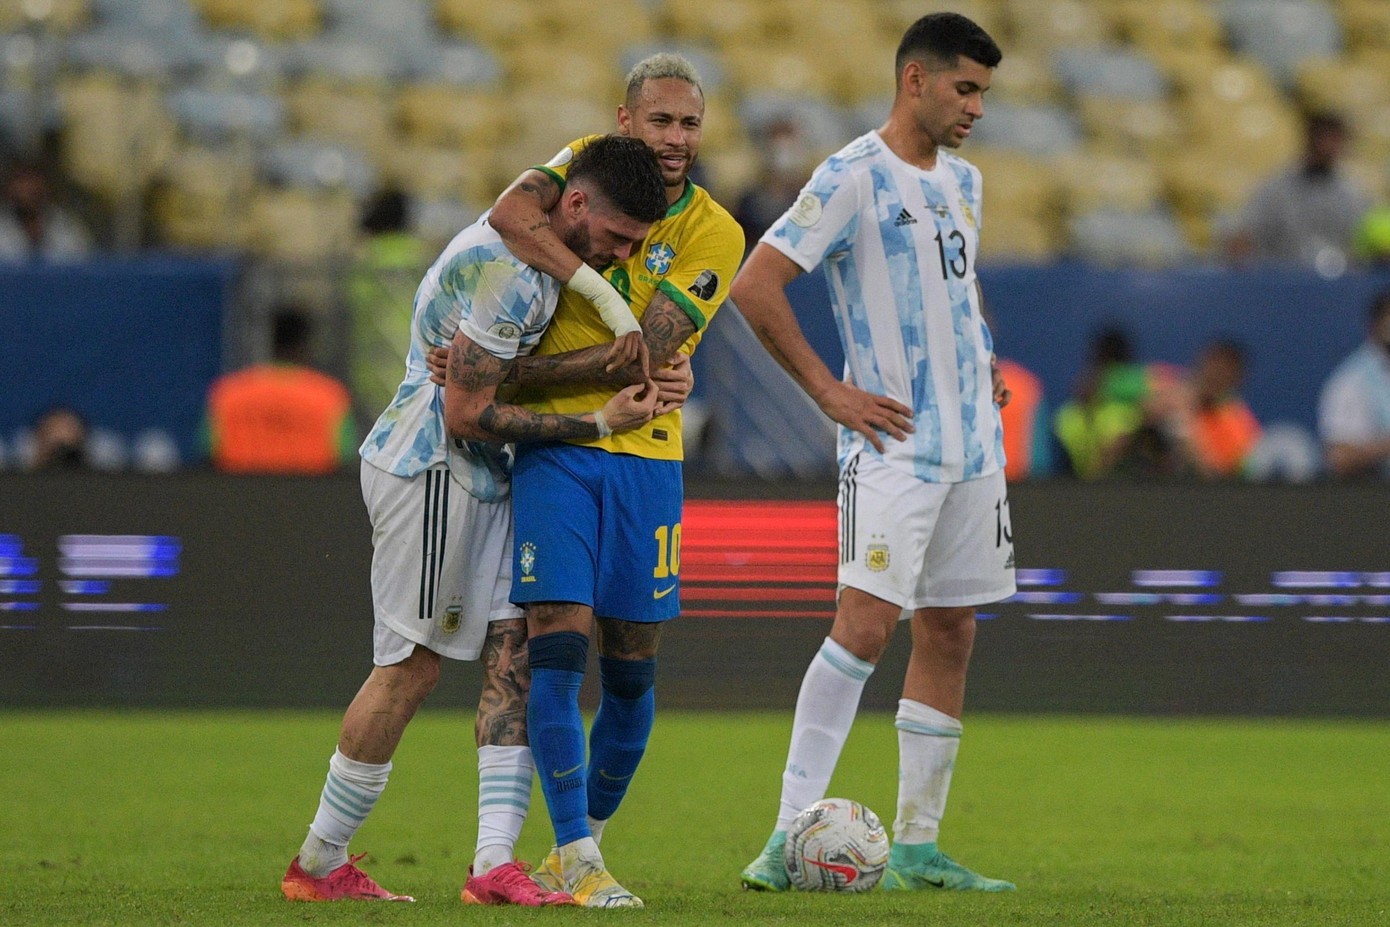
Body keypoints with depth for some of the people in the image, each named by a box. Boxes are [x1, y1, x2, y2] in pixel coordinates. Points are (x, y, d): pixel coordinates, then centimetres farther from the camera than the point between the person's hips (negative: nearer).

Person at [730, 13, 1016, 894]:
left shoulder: (962, 180, 15)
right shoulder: (854, 178, -11)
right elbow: (756, 286, -14)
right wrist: (829, 391, -14)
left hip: (973, 445, 8)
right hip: (894, 446, -8)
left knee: (950, 635, 7)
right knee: (866, 622, -16)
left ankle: (918, 847, 13)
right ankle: (792, 834, -15)